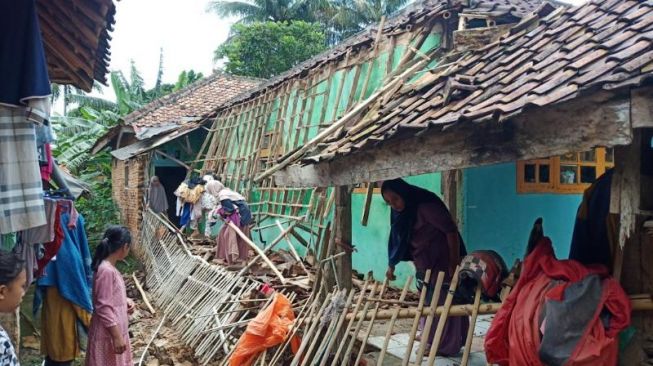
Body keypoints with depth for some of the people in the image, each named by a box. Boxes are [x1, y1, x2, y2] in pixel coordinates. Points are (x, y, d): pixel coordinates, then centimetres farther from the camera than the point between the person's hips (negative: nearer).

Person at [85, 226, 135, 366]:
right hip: (108, 335, -10)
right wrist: (117, 337, -21)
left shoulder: (110, 268, 7)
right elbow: (104, 308, -23)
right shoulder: (106, 271, -22)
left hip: (116, 331, 10)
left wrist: (126, 301, 4)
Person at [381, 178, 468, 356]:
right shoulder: (401, 212, 3)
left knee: (442, 302, -1)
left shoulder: (426, 206, -24)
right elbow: (399, 240, 13)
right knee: (428, 300, 18)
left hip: (442, 261, -9)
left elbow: (451, 230, -23)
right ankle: (430, 337, 32)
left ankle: (445, 345, 10)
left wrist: (454, 262, -23)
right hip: (424, 264, 9)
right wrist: (391, 265, 17)